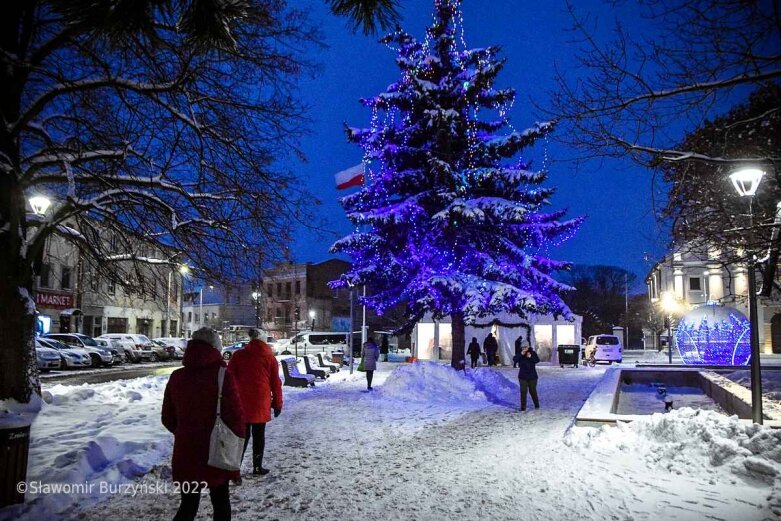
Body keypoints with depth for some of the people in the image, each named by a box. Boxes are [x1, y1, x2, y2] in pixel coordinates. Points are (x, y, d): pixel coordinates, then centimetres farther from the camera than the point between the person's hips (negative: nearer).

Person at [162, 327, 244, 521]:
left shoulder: (177, 377, -1)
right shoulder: (223, 376, -15)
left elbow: (167, 418, 7)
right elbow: (235, 418, -15)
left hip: (185, 454, 4)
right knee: (220, 504, 16)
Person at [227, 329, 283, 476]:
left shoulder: (238, 355, 3)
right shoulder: (269, 357, 1)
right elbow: (276, 382, 3)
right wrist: (277, 404, 9)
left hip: (241, 401, 1)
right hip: (261, 403, -1)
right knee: (259, 435, 8)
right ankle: (257, 467, 11)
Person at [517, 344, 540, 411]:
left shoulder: (532, 353, -1)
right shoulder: (520, 353, 1)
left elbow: (537, 360, -14)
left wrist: (531, 357, -31)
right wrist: (521, 354, -27)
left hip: (532, 376, 0)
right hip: (523, 376, 0)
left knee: (533, 391, 8)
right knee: (523, 391, -4)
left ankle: (536, 405, 27)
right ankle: (523, 407, 2)